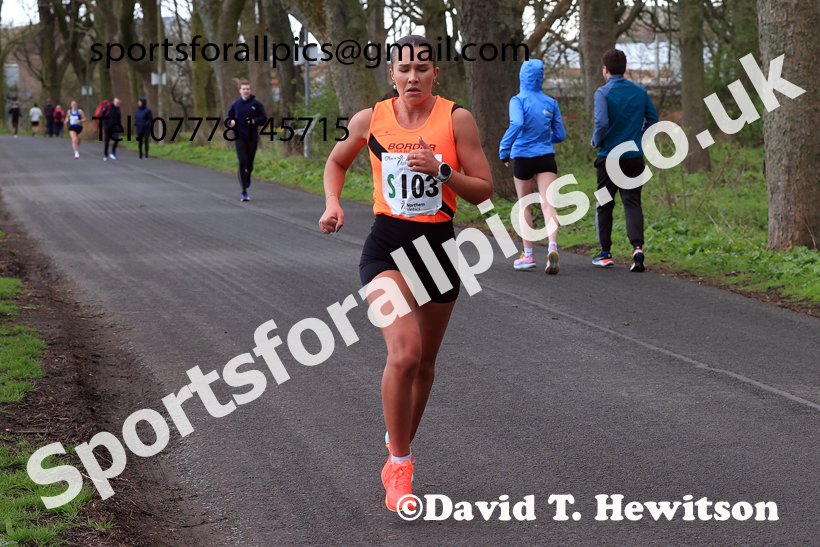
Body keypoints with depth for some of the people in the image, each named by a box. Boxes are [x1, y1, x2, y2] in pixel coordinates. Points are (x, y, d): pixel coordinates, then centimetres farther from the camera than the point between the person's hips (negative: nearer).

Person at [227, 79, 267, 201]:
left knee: (249, 163, 8)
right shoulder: (235, 104, 3)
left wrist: (255, 121, -16)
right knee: (242, 162, -12)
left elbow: (264, 118, 4)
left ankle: (248, 178, 46)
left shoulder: (256, 104, 0)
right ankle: (244, 192, -11)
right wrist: (231, 122, -12)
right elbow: (229, 119, 12)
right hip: (239, 138, 0)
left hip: (252, 138, 1)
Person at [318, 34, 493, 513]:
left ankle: (401, 447, 40)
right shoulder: (370, 120, -1)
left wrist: (441, 170, -19)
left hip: (439, 246, 2)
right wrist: (333, 203, 1)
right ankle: (399, 462, -7)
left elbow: (485, 191, -4)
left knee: (424, 362, 15)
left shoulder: (456, 119, -4)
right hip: (387, 246, -2)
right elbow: (337, 162, 19)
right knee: (404, 352, -22)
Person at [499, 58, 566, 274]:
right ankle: (552, 246, -32)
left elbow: (516, 124, -24)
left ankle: (528, 255, 19)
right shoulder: (551, 103, 6)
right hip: (546, 159, 2)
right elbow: (560, 135, 10)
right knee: (547, 203, -8)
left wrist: (504, 150, -15)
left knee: (525, 206, 14)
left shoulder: (518, 100, -6)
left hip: (523, 158, -2)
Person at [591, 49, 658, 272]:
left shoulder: (603, 92, -11)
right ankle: (637, 247, -20)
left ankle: (605, 253, 16)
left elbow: (602, 122, -21)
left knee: (604, 205, 11)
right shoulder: (640, 91, 4)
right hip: (635, 156, 3)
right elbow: (653, 118, 9)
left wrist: (596, 141, -3)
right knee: (632, 202, 1)